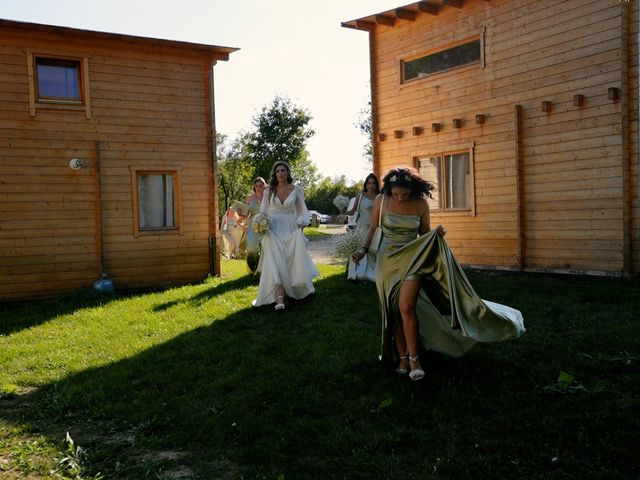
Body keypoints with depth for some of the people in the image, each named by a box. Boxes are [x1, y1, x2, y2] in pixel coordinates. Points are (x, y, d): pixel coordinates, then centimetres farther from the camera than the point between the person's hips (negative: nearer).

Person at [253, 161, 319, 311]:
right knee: (275, 264, -15)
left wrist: (301, 222, -9)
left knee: (294, 263, -6)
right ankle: (279, 299, -23)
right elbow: (263, 212, 10)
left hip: (291, 230, 1)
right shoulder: (269, 191, 8)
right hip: (273, 230, 0)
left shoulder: (296, 190, 6)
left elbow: (303, 210, 10)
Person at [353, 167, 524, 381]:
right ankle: (402, 357, 17)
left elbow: (424, 235, 6)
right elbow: (373, 228, 8)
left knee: (406, 308, -18)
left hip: (412, 259, -2)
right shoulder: (381, 200, -6)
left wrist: (436, 234, -15)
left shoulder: (420, 204, -6)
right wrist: (364, 249, -2)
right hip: (387, 260, 2)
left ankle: (413, 358, -5)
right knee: (393, 312, 5)